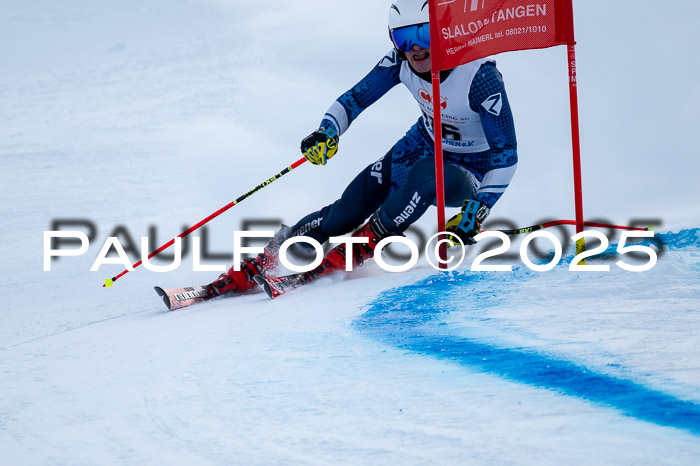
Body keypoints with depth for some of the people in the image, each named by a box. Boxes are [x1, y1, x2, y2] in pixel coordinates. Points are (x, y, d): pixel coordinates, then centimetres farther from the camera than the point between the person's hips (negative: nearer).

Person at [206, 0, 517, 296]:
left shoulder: (480, 75, -30)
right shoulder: (401, 61, -17)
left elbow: (506, 154, -25)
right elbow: (356, 98, -6)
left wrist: (476, 210, -33)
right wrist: (327, 131, -26)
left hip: (468, 171, -4)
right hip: (422, 146, 4)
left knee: (424, 176, -39)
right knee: (343, 215, -10)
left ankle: (366, 244, -21)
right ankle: (257, 266, 3)